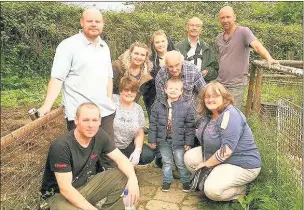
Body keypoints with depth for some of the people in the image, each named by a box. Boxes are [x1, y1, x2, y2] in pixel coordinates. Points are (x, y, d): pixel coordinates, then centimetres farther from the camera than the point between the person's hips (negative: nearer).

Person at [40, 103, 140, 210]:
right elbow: (65, 189, -28)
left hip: (86, 185, 6)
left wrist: (133, 177, -28)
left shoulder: (100, 135, -11)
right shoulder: (61, 146, -30)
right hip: (58, 194, -5)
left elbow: (121, 158, -8)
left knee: (123, 176, -13)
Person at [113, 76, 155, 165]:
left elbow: (139, 134, 9)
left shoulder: (138, 109, 7)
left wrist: (137, 151, -8)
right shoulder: (112, 101, -9)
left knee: (149, 155, -14)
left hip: (127, 147, 5)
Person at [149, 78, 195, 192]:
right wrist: (152, 139, 1)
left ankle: (186, 181, 32)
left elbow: (190, 126, -7)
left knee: (181, 163, 11)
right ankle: (167, 180, 36)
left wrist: (188, 142, -8)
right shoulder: (158, 106, -3)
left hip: (179, 140, -2)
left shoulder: (187, 106, -9)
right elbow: (153, 124, 2)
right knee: (166, 162, 18)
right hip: (163, 140, 2)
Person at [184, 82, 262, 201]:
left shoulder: (230, 115, -25)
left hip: (242, 164, -9)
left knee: (213, 190, -25)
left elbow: (226, 151, -30)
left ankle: (241, 189, 3)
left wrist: (206, 164, -17)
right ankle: (209, 181, 10)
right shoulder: (208, 114, 2)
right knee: (189, 157, 0)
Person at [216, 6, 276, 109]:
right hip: (220, 83, 6)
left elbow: (257, 45, -24)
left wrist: (269, 58, -41)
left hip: (236, 85, -5)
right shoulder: (219, 38, 10)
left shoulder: (243, 32, -8)